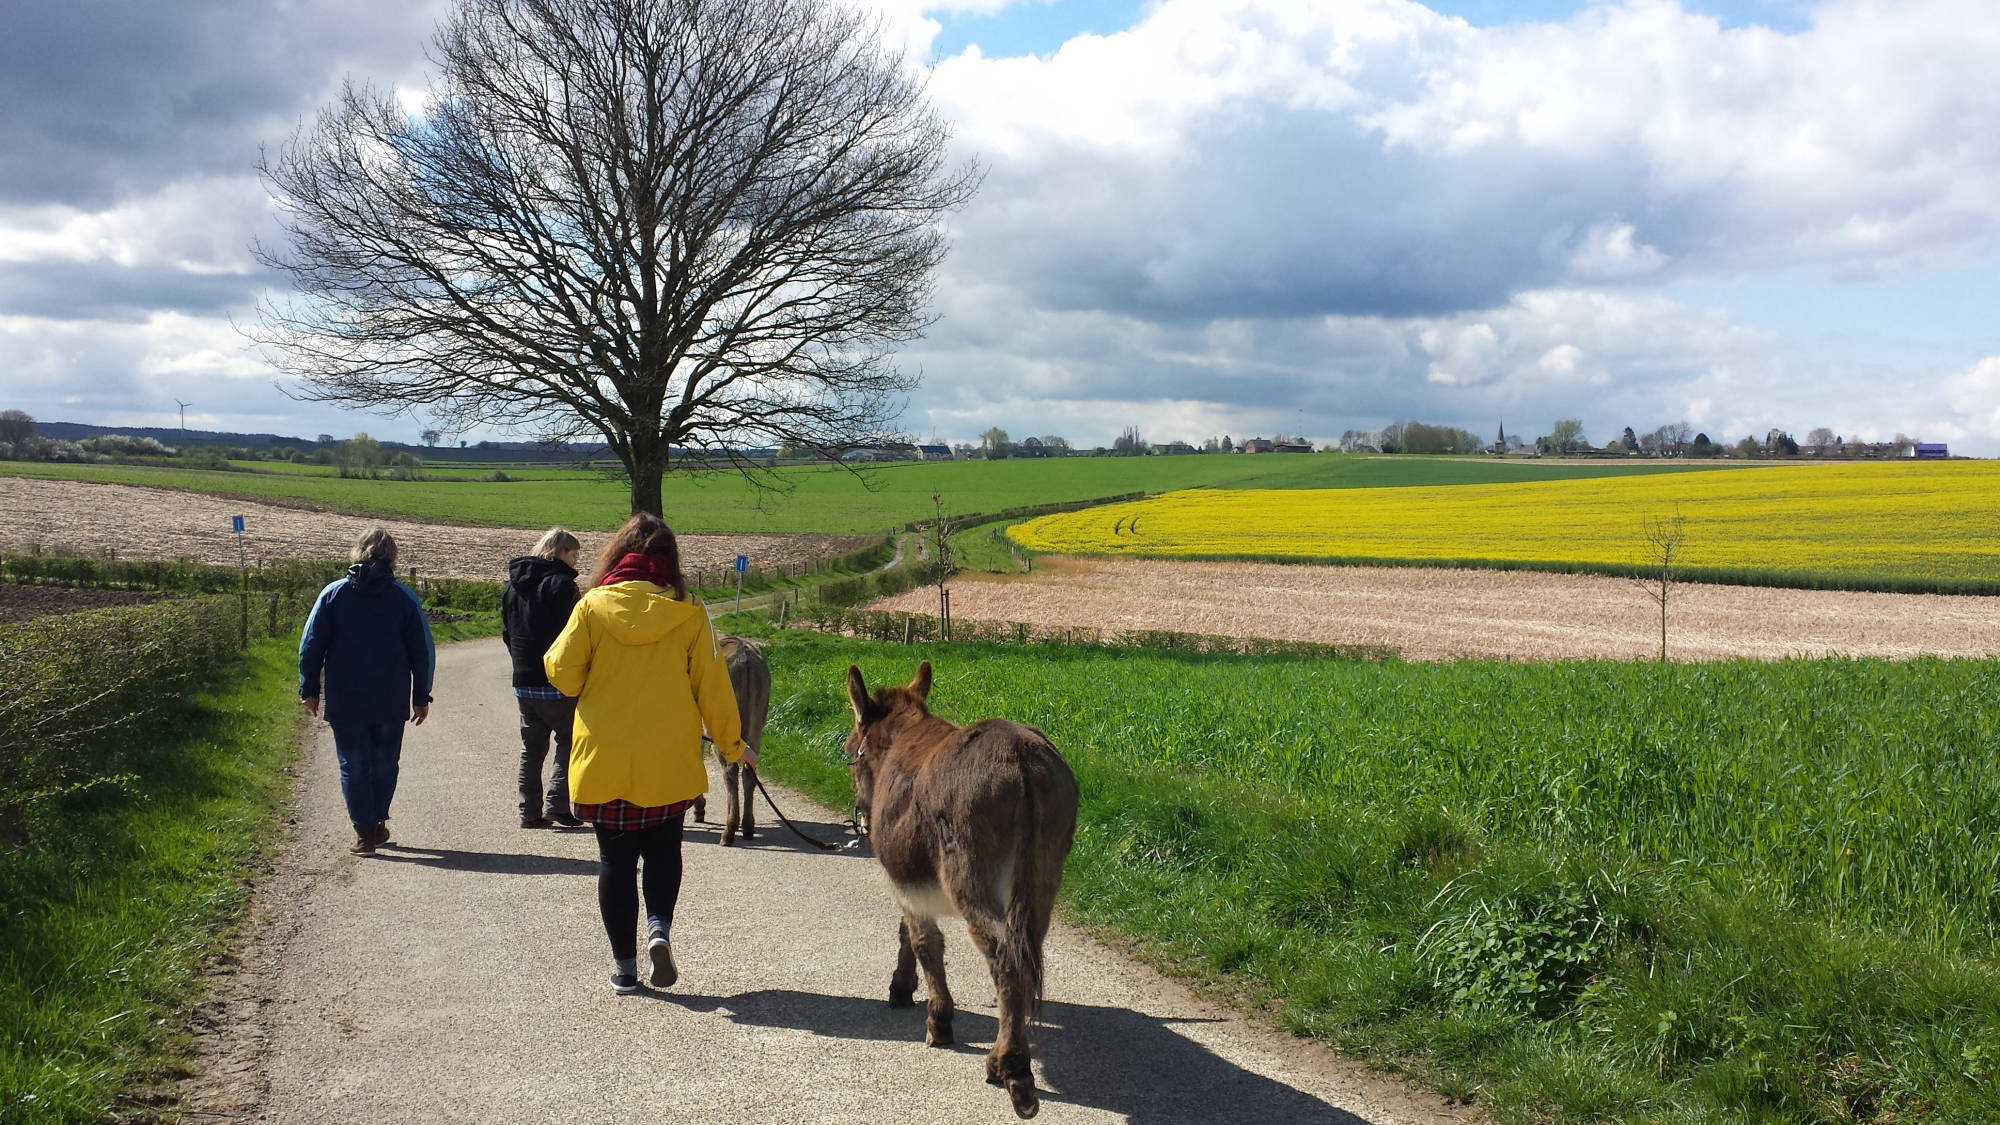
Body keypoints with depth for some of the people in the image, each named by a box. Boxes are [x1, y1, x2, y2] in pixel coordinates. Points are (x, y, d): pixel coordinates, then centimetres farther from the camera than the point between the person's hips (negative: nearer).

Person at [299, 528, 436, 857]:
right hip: (392, 703, 1)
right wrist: (421, 696, 9)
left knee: (354, 766, 6)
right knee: (385, 763, 17)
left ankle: (365, 832, 2)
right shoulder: (404, 597, -1)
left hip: (345, 703, -1)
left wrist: (309, 690, 9)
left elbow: (311, 646, 0)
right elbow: (422, 651, 1)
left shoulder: (333, 594, -1)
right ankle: (379, 822, 23)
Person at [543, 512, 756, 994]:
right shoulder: (687, 614, -5)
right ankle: (660, 927, -4)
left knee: (615, 860, 11)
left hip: (603, 763, 0)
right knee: (663, 852, 19)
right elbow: (712, 686, -1)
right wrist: (732, 744, 12)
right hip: (669, 764, 1)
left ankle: (624, 964, 13)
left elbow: (562, 673, -3)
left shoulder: (593, 607, -7)